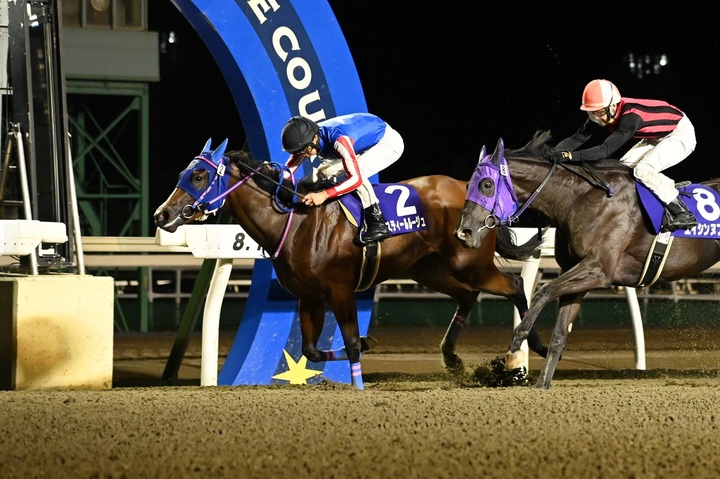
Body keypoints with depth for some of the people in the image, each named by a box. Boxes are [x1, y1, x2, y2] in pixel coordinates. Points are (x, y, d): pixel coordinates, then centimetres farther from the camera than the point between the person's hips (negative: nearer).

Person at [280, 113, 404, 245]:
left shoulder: (339, 139, -39)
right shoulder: (306, 138, -15)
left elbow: (356, 178, -43)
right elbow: (288, 170, -9)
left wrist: (324, 195, -48)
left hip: (389, 143, -8)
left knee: (354, 171, -30)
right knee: (322, 173, -1)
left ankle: (378, 225, -21)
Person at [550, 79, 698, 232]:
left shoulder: (631, 117, -35)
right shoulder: (602, 116, -12)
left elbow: (605, 150, -40)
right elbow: (577, 138, -16)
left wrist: (570, 156, -47)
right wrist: (556, 153, -34)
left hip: (681, 134, -9)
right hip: (657, 137, 9)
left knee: (643, 170, -23)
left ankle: (684, 214, -18)